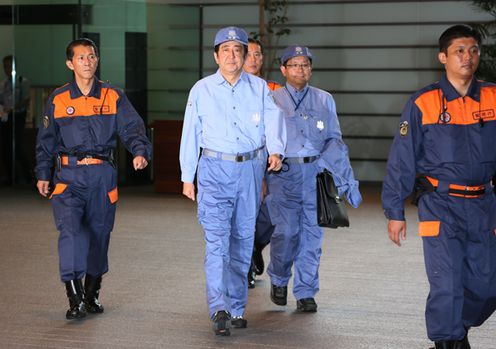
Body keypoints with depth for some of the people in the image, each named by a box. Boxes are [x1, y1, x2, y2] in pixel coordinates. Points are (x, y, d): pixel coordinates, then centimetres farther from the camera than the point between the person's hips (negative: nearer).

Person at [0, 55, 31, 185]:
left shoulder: (22, 81, -4)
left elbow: (26, 101, -9)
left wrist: (12, 108, -22)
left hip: (17, 116, -5)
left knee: (17, 147, -10)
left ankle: (26, 174, 6)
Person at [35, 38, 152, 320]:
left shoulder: (114, 97, 5)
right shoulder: (58, 100, 6)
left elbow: (132, 128, -4)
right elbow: (46, 141, 13)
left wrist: (141, 151, -22)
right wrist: (43, 175, 11)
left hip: (103, 174, 1)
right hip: (69, 175, -1)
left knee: (99, 234, 9)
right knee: (71, 229, -19)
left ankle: (92, 294, 27)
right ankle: (75, 297, -16)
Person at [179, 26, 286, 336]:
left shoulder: (260, 88, 6)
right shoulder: (202, 90, 4)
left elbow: (274, 121, -5)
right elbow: (190, 134, 7)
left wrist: (276, 151, -26)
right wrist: (187, 178, 6)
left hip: (251, 169, 2)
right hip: (215, 170, -2)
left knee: (243, 240, 9)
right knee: (217, 240, -14)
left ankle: (236, 307, 20)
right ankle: (219, 309, -21)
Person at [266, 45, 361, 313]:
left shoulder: (324, 101, 12)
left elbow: (334, 141, 13)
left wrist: (346, 180, 6)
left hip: (316, 173, 2)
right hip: (284, 173, -2)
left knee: (311, 233, 1)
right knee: (287, 231, -12)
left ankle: (305, 293, 11)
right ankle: (278, 279, 14)